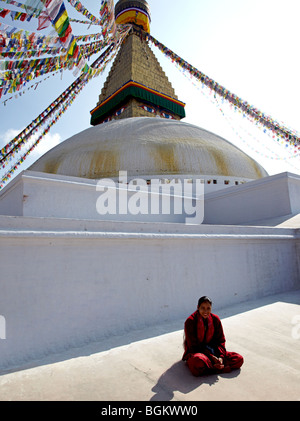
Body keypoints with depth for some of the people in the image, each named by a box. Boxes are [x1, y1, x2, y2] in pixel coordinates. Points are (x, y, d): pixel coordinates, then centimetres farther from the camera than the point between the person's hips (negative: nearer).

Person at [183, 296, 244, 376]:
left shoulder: (215, 319, -2)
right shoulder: (190, 321, -16)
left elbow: (220, 340, 2)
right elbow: (193, 346, -16)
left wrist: (221, 357, -16)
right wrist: (211, 357, -23)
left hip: (212, 350, 6)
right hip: (195, 352, -5)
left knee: (239, 359, -13)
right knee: (199, 361, -42)